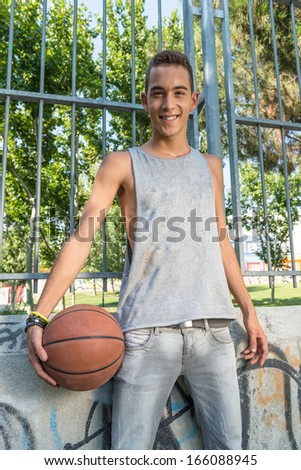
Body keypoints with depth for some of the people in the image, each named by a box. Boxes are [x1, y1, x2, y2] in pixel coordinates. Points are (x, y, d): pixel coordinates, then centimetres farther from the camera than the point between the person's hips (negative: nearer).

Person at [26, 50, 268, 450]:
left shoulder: (210, 166, 17)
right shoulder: (123, 165, 6)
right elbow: (82, 237, -3)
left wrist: (248, 310, 16)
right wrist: (39, 316, -13)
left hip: (212, 328, 4)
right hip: (147, 331, -3)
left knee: (229, 449, 9)